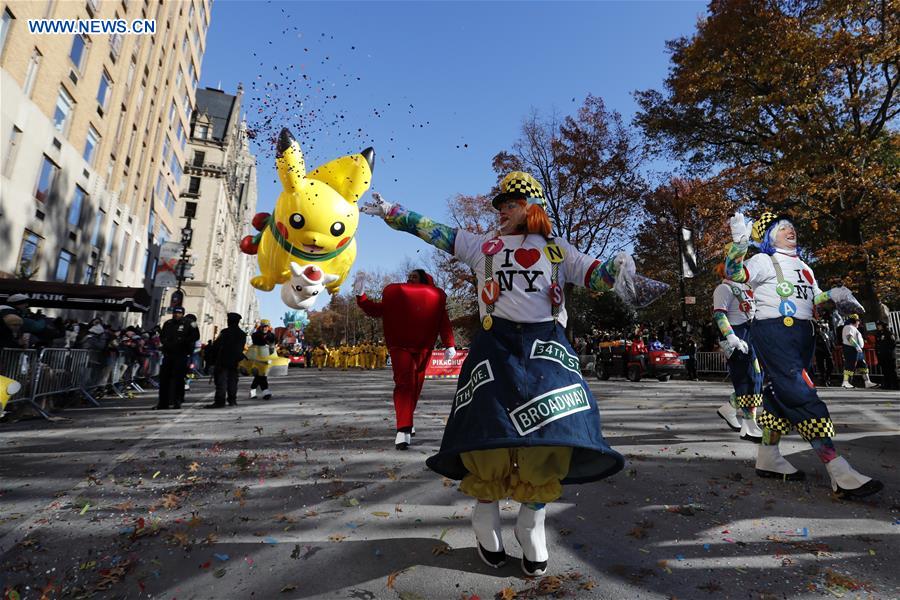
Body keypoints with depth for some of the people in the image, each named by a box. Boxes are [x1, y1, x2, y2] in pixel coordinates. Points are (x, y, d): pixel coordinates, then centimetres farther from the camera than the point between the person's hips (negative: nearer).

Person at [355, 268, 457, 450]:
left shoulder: (435, 299, 6)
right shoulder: (396, 296, 11)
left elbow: (444, 323, -2)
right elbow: (375, 310, 11)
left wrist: (449, 345, -14)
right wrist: (360, 295, 0)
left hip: (422, 349, 1)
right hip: (400, 347, -1)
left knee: (415, 386, 10)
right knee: (404, 382, -16)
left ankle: (407, 422, 30)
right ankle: (403, 430, -23)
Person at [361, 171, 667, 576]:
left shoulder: (557, 250, 16)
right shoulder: (482, 245, 16)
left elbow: (596, 274, 6)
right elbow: (432, 231, 15)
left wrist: (622, 277, -15)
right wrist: (390, 212, 14)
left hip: (545, 345, 1)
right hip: (496, 345, 0)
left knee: (550, 434, -7)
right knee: (489, 434, -8)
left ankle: (531, 529, 18)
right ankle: (486, 527, 18)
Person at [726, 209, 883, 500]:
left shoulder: (803, 266, 25)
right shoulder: (764, 261, 1)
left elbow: (813, 300, 29)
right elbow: (735, 273, -16)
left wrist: (834, 295, 9)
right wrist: (739, 241, -28)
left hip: (803, 334, 9)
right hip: (774, 331, -8)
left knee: (781, 396, 9)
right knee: (802, 395, -14)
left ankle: (768, 457, 17)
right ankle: (840, 474, -18)